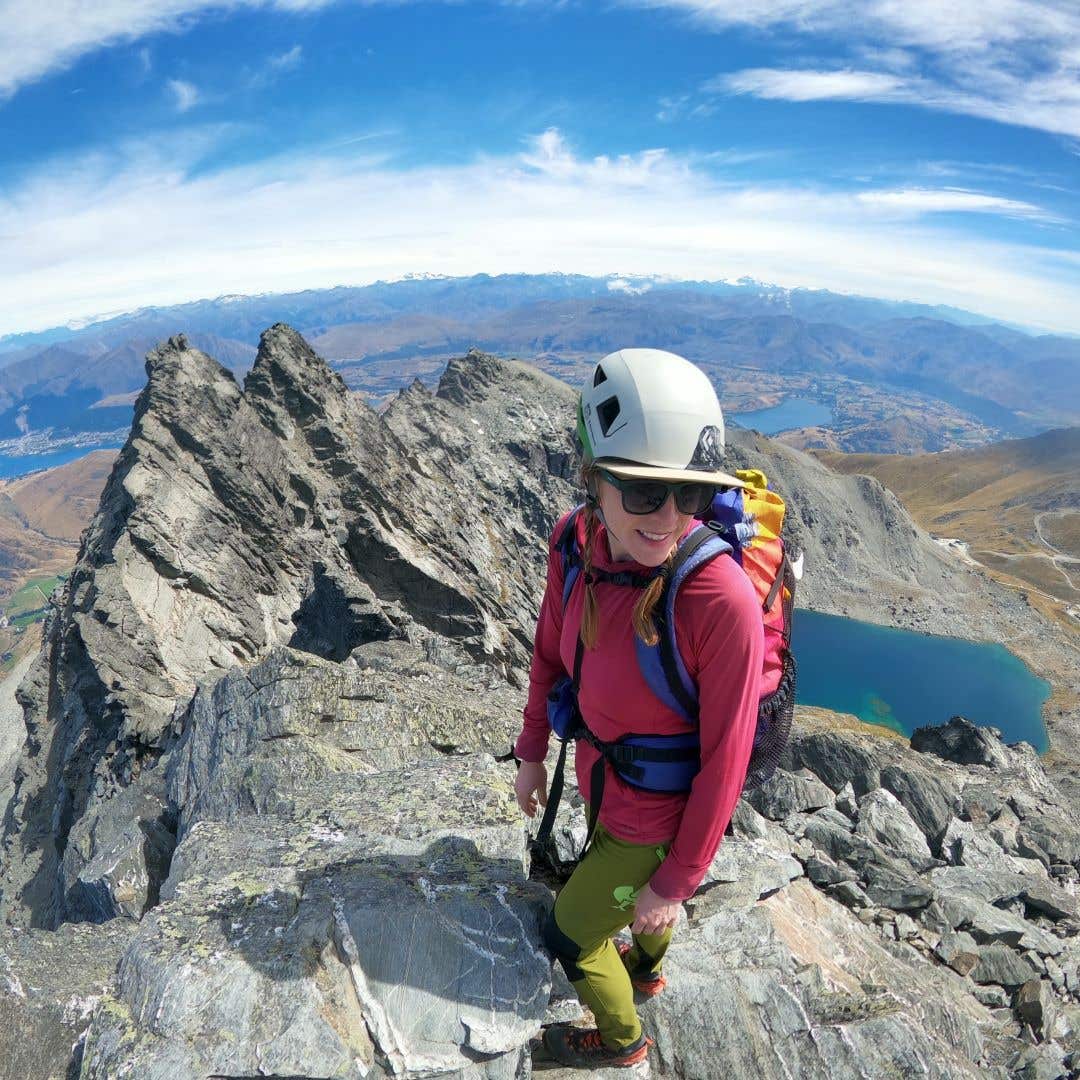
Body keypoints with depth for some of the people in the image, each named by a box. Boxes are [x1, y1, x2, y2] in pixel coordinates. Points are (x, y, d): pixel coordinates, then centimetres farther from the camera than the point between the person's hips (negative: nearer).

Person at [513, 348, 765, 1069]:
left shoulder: (723, 601, -38)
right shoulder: (575, 543, -20)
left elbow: (725, 760, -26)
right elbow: (551, 653, -2)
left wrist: (677, 880, -14)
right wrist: (532, 753, 8)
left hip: (656, 814, -5)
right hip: (601, 778, 6)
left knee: (570, 932, 18)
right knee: (634, 889, 35)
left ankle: (620, 1039, 53)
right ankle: (648, 968, 71)